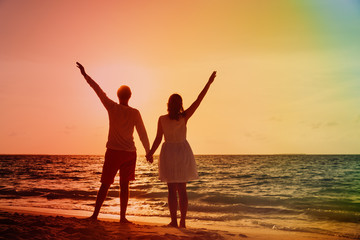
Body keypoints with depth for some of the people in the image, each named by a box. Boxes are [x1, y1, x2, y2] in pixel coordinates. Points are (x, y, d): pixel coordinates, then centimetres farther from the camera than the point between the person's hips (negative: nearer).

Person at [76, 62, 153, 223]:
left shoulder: (113, 108, -4)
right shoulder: (135, 113, -2)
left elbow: (98, 90, 2)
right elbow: (142, 134, 0)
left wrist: (85, 74, 10)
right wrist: (148, 152, 9)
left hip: (113, 151, -1)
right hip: (129, 152, 1)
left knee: (105, 184, 5)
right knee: (124, 185, 7)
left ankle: (95, 214, 2)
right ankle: (123, 217, 8)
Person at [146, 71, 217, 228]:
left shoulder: (162, 119, -9)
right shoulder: (184, 117, -8)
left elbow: (158, 139, -6)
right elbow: (198, 100, -8)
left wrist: (150, 153, 8)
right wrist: (209, 83, -5)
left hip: (168, 153, -1)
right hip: (183, 152, 1)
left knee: (172, 189, 4)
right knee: (182, 189, 8)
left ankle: (174, 221, 2)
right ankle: (183, 221, 8)